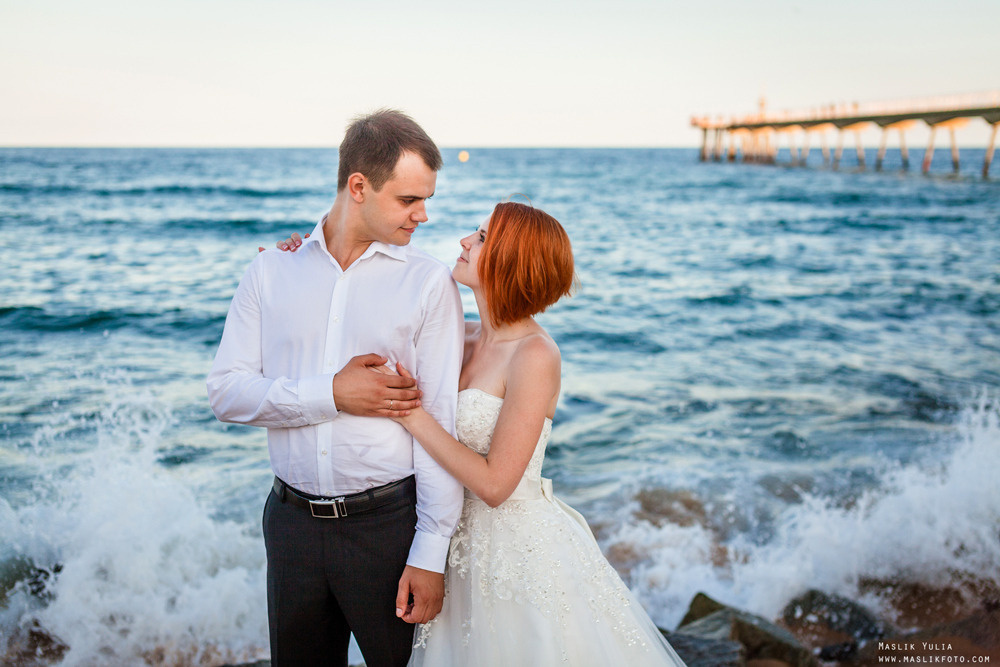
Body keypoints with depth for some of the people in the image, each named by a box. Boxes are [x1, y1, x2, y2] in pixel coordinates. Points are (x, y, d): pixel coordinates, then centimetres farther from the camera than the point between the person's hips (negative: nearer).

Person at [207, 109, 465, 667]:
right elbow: (225, 392, -3)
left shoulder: (428, 282, -5)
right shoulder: (271, 272, 3)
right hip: (292, 519, 3)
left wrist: (431, 553, -12)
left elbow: (440, 422, -9)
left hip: (388, 522, -2)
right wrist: (332, 395, -16)